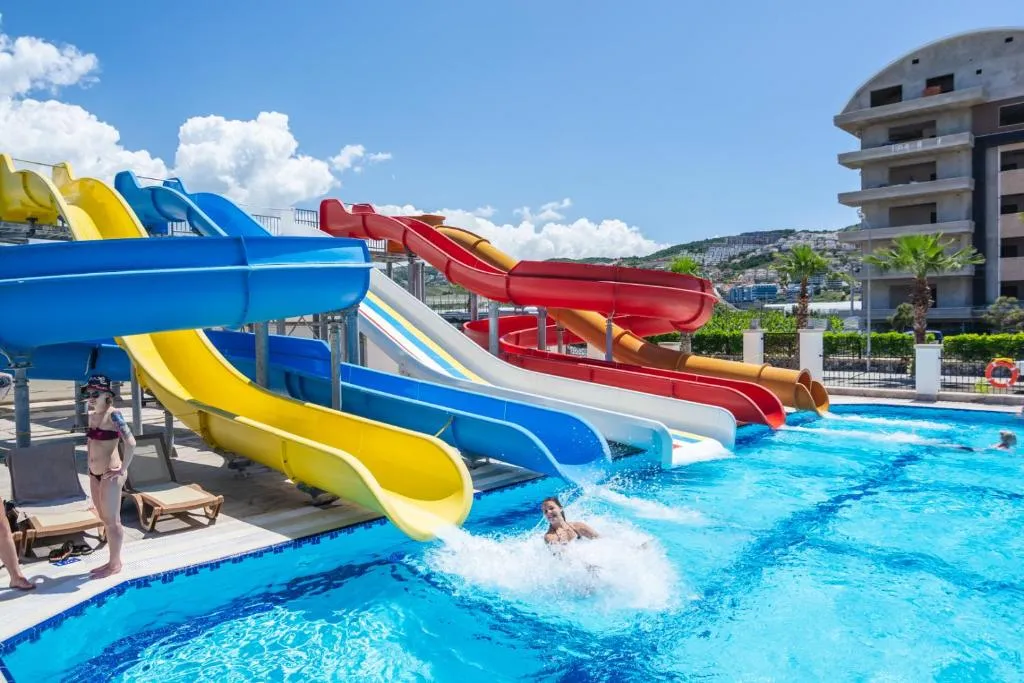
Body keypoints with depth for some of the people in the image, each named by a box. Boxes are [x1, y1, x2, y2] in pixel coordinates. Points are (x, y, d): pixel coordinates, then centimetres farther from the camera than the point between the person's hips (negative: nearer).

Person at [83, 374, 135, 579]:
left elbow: (130, 443, -25)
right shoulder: (91, 415, 8)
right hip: (94, 474, 8)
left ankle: (116, 564, 13)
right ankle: (112, 561, 27)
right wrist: (90, 466, 16)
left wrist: (122, 469, -19)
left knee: (112, 520, 1)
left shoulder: (113, 415, -16)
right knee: (105, 520, 16)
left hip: (110, 475, -8)